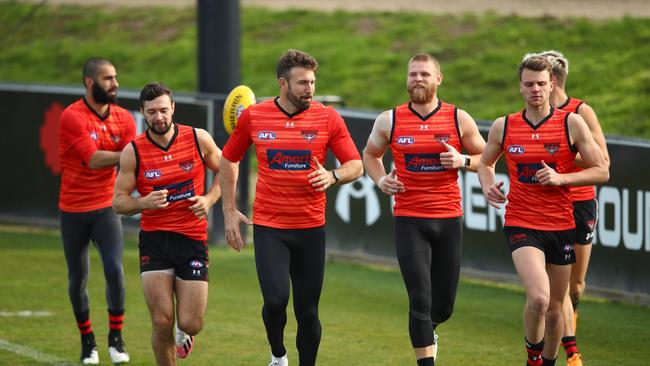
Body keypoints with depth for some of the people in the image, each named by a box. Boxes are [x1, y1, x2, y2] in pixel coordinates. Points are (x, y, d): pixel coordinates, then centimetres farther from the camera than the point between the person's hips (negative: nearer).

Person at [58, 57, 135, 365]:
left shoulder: (124, 118, 2)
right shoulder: (72, 117, -13)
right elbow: (93, 159, -22)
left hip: (106, 207, 2)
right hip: (73, 210, -2)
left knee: (115, 269, -14)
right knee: (78, 278, 5)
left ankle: (116, 338, 0)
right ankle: (87, 341, 22)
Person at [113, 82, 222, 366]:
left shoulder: (198, 139, -2)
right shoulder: (133, 152, -4)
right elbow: (118, 201, 0)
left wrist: (209, 199, -4)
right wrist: (144, 203, -20)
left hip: (193, 238, 0)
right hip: (154, 239, 0)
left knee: (190, 324, -3)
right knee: (162, 322, -10)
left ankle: (185, 332, 36)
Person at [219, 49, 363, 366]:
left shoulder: (328, 119, -2)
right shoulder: (253, 117, -1)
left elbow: (356, 165, 3)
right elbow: (228, 160, 13)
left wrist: (332, 177, -19)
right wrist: (229, 211, 8)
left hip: (311, 228, 1)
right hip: (268, 228, -1)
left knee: (307, 311, 4)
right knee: (276, 299, -15)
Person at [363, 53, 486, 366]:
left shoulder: (459, 119, 0)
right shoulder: (389, 121, 0)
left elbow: (485, 158, 9)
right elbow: (370, 154, 17)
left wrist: (462, 161, -12)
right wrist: (381, 180, -2)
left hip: (449, 219, 1)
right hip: (409, 220, -1)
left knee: (443, 306, 10)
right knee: (420, 301, -11)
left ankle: (427, 329, 45)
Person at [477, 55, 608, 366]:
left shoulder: (572, 124, -2)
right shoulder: (503, 127, 2)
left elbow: (601, 171, -1)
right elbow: (485, 162, 20)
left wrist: (560, 178, -15)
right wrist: (487, 186, -2)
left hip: (561, 226, 1)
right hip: (521, 226, -1)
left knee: (554, 309, 11)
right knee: (538, 297, -24)